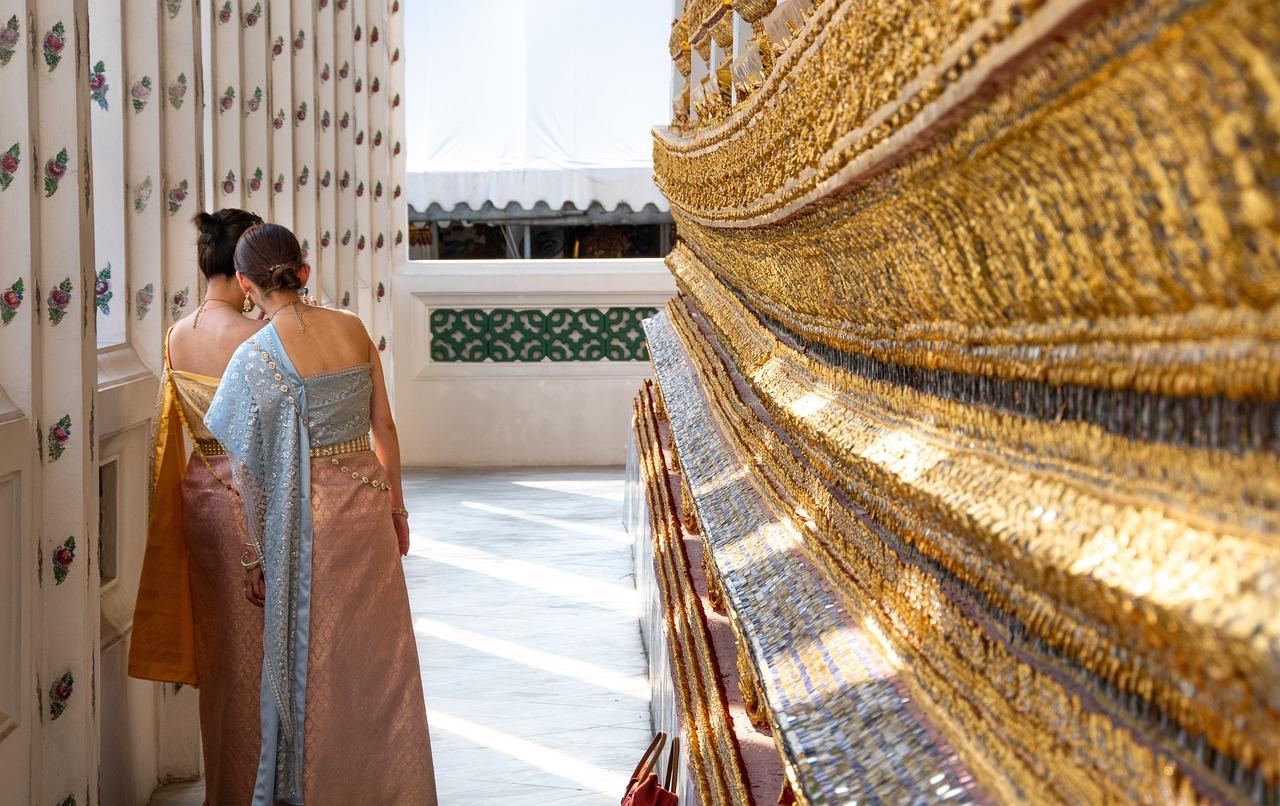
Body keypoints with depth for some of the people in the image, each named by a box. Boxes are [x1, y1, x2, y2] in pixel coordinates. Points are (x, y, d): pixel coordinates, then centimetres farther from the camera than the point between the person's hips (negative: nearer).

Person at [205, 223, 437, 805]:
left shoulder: (256, 357, -13)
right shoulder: (352, 328, 0)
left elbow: (248, 471, -10)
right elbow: (384, 425, 6)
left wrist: (253, 556, -2)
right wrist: (395, 505, 17)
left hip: (306, 516, -4)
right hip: (367, 497, 4)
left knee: (312, 658, 9)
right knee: (380, 654, 15)